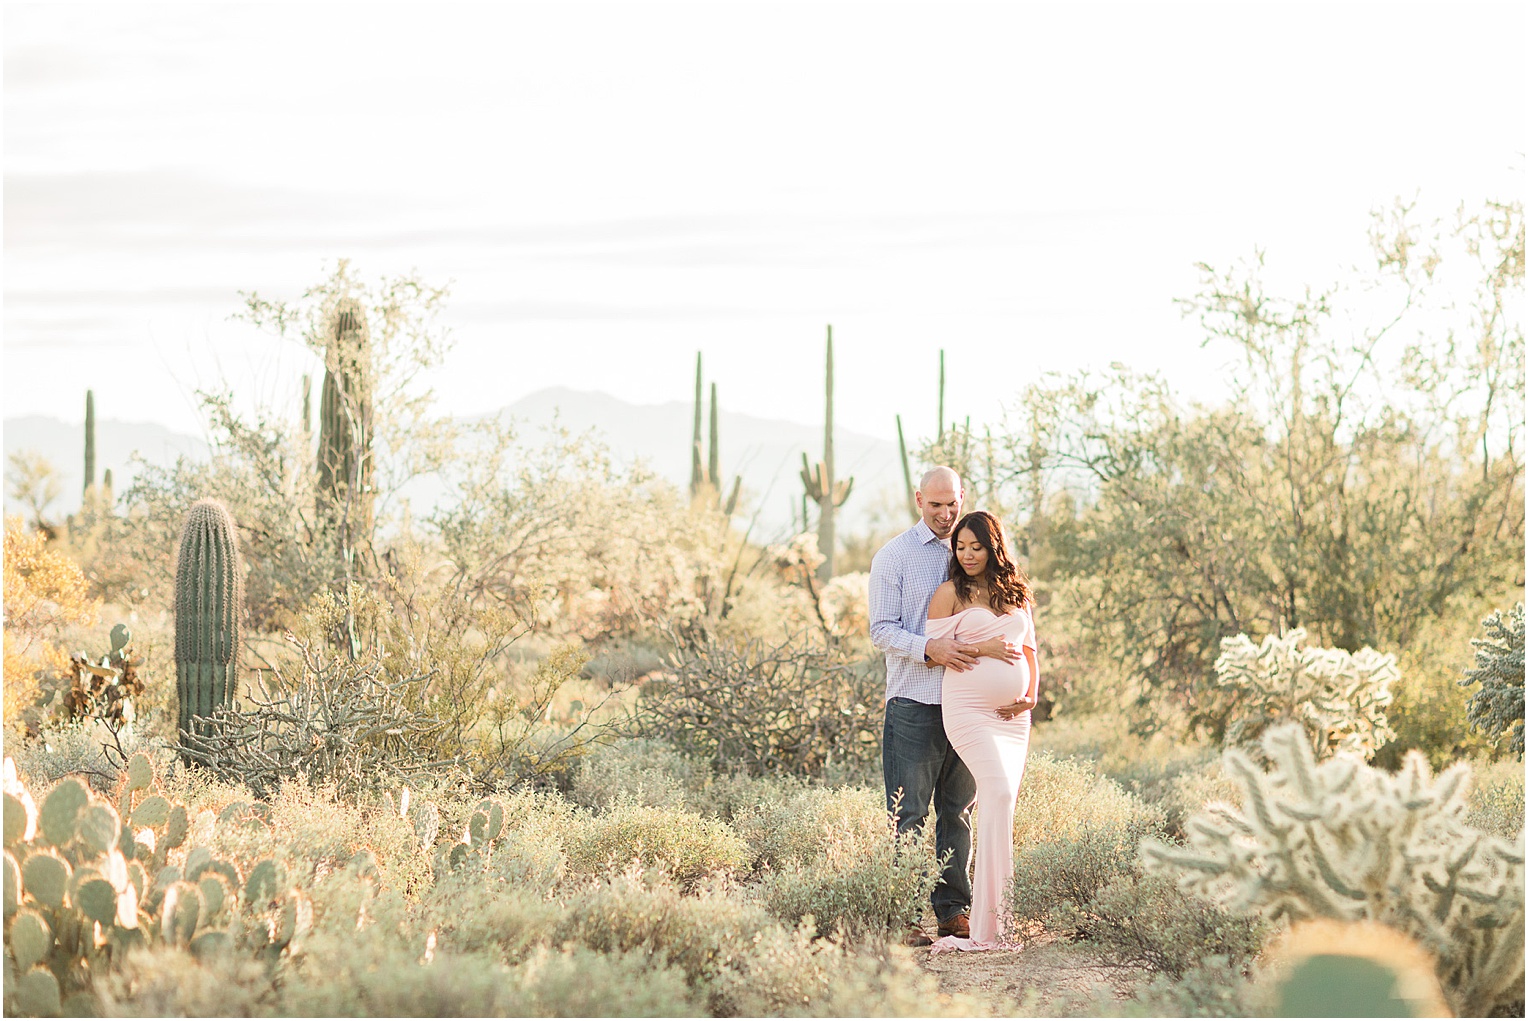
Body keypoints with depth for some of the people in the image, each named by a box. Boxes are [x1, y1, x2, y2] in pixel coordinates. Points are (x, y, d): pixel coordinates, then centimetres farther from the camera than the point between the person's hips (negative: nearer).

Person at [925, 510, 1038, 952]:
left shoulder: (1016, 592, 16)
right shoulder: (951, 593, 0)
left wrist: (1031, 695, 7)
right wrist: (982, 649, -12)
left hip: (1013, 714, 6)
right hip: (969, 709, -6)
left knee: (999, 806, 5)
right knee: (998, 794, -19)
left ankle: (991, 913, 9)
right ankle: (989, 923, -22)